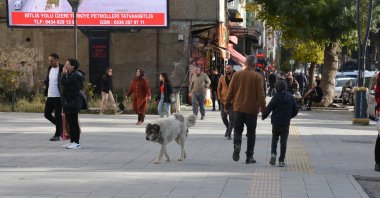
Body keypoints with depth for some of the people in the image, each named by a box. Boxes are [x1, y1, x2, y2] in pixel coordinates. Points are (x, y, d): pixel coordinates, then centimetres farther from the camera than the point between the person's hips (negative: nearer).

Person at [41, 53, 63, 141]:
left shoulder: (62, 69, -11)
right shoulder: (50, 68, 11)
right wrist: (44, 82, 0)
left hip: (58, 96, -7)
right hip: (50, 96, 7)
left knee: (58, 116, 0)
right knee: (47, 114, 9)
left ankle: (57, 135, 9)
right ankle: (61, 126, 28)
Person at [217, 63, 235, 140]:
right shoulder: (222, 78, 5)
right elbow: (219, 89, 10)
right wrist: (220, 98, -1)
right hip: (223, 101, 2)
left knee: (232, 118, -7)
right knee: (223, 117, 5)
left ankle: (229, 134, 1)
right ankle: (227, 128, 33)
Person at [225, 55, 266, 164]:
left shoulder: (237, 75, 1)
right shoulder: (257, 76, -7)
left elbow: (230, 92, 4)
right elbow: (260, 94, -8)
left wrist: (227, 105, 13)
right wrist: (263, 108, -2)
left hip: (238, 108, 2)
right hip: (252, 109, -2)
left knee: (237, 130, 14)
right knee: (251, 133, 8)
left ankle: (237, 145, -14)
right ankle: (249, 156, 9)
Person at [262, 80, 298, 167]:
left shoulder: (275, 98, -9)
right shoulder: (290, 97, 1)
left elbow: (268, 109, -12)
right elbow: (295, 110, 6)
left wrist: (263, 116, 5)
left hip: (276, 123, -1)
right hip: (286, 123, 1)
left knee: (274, 138, 18)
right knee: (283, 141, 4)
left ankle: (273, 153, -3)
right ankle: (281, 160, 1)